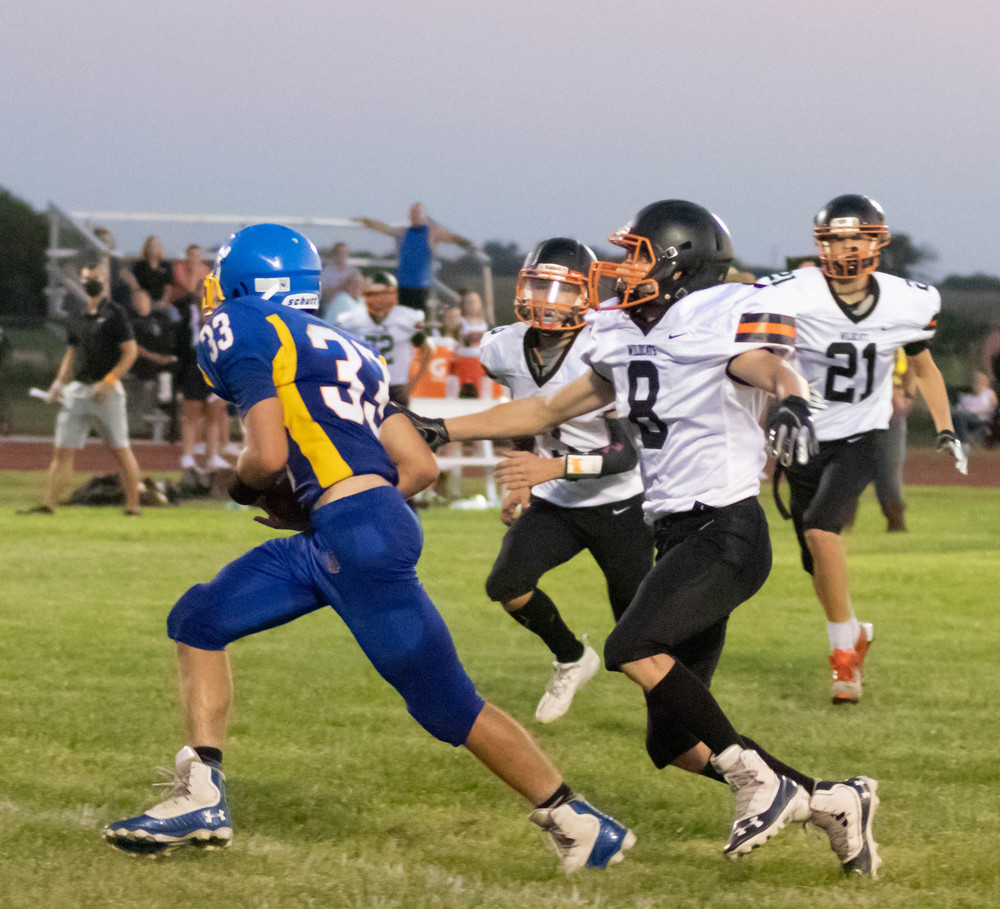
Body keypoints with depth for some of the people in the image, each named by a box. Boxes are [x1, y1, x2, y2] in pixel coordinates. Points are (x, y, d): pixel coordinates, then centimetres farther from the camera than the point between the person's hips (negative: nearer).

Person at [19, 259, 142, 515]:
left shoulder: (114, 314, -3)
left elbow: (130, 352, -7)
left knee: (121, 451, -3)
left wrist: (108, 382, -15)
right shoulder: (76, 319, 14)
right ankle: (49, 504, 0)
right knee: (63, 450, 0)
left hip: (107, 391, -5)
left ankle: (132, 505, 2)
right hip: (77, 389, 6)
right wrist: (59, 383, 7)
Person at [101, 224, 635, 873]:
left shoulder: (242, 333, -1)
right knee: (197, 623, 11)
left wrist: (245, 485, 11)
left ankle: (572, 819, 6)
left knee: (446, 705, -3)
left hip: (359, 534, -10)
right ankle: (203, 801, 10)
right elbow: (420, 467, 16)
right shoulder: (339, 350, 23)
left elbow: (269, 456, -13)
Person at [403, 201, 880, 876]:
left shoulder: (722, 321, -9)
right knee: (671, 742, 5)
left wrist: (792, 403, -54)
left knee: (633, 649, -29)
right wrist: (440, 430, 21)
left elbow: (774, 369, -30)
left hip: (727, 531, -9)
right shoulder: (626, 341, 15)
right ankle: (830, 799, 15)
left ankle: (755, 776, -18)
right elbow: (549, 410, 24)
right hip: (678, 537, 9)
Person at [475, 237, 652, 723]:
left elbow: (629, 452, -25)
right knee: (506, 583, -17)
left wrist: (555, 466, -35)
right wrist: (524, 479, 13)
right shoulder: (504, 350, -6)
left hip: (618, 505, -5)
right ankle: (571, 658, 11)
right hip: (553, 502, 5)